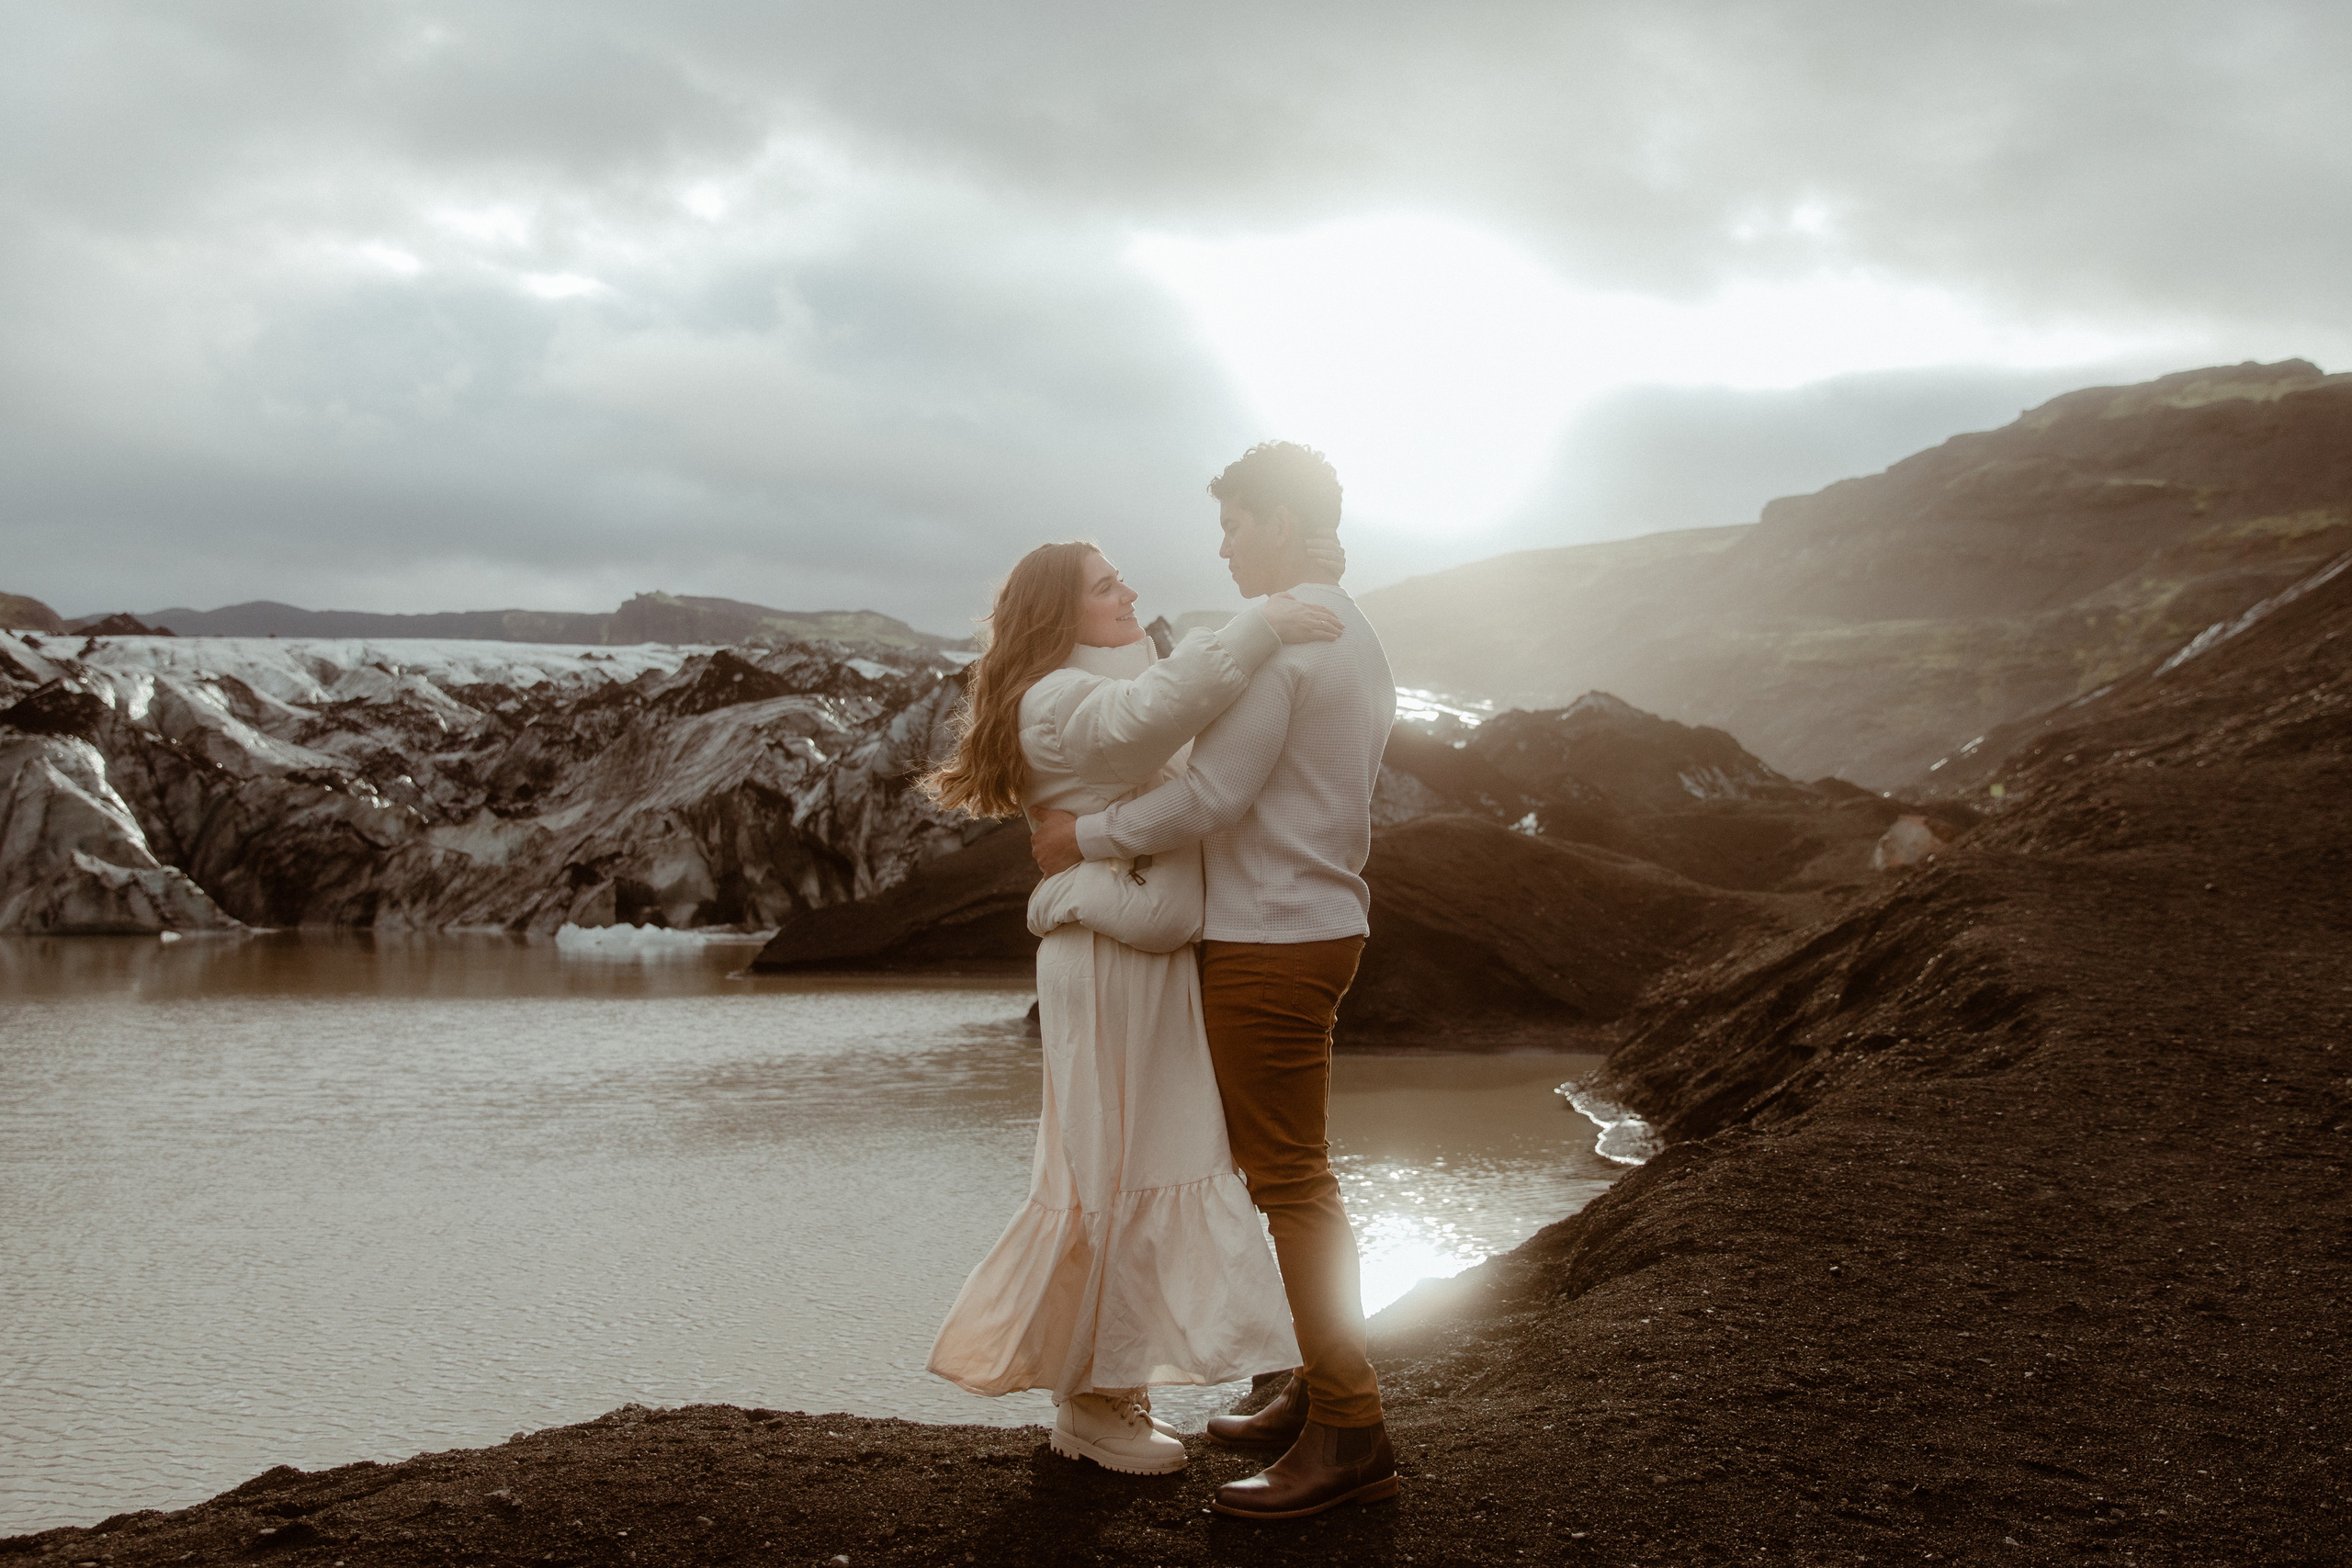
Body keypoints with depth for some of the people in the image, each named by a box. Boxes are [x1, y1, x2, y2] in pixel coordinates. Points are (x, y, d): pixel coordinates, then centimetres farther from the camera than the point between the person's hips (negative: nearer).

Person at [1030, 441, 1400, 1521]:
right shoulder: (1358, 640, 14)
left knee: (1290, 1180, -6)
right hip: (1323, 918, 10)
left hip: (1269, 942, -10)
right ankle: (1321, 1392, 24)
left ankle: (1349, 1436, -2)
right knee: (1292, 1168, 16)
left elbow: (1212, 796, -22)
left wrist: (1085, 837, -10)